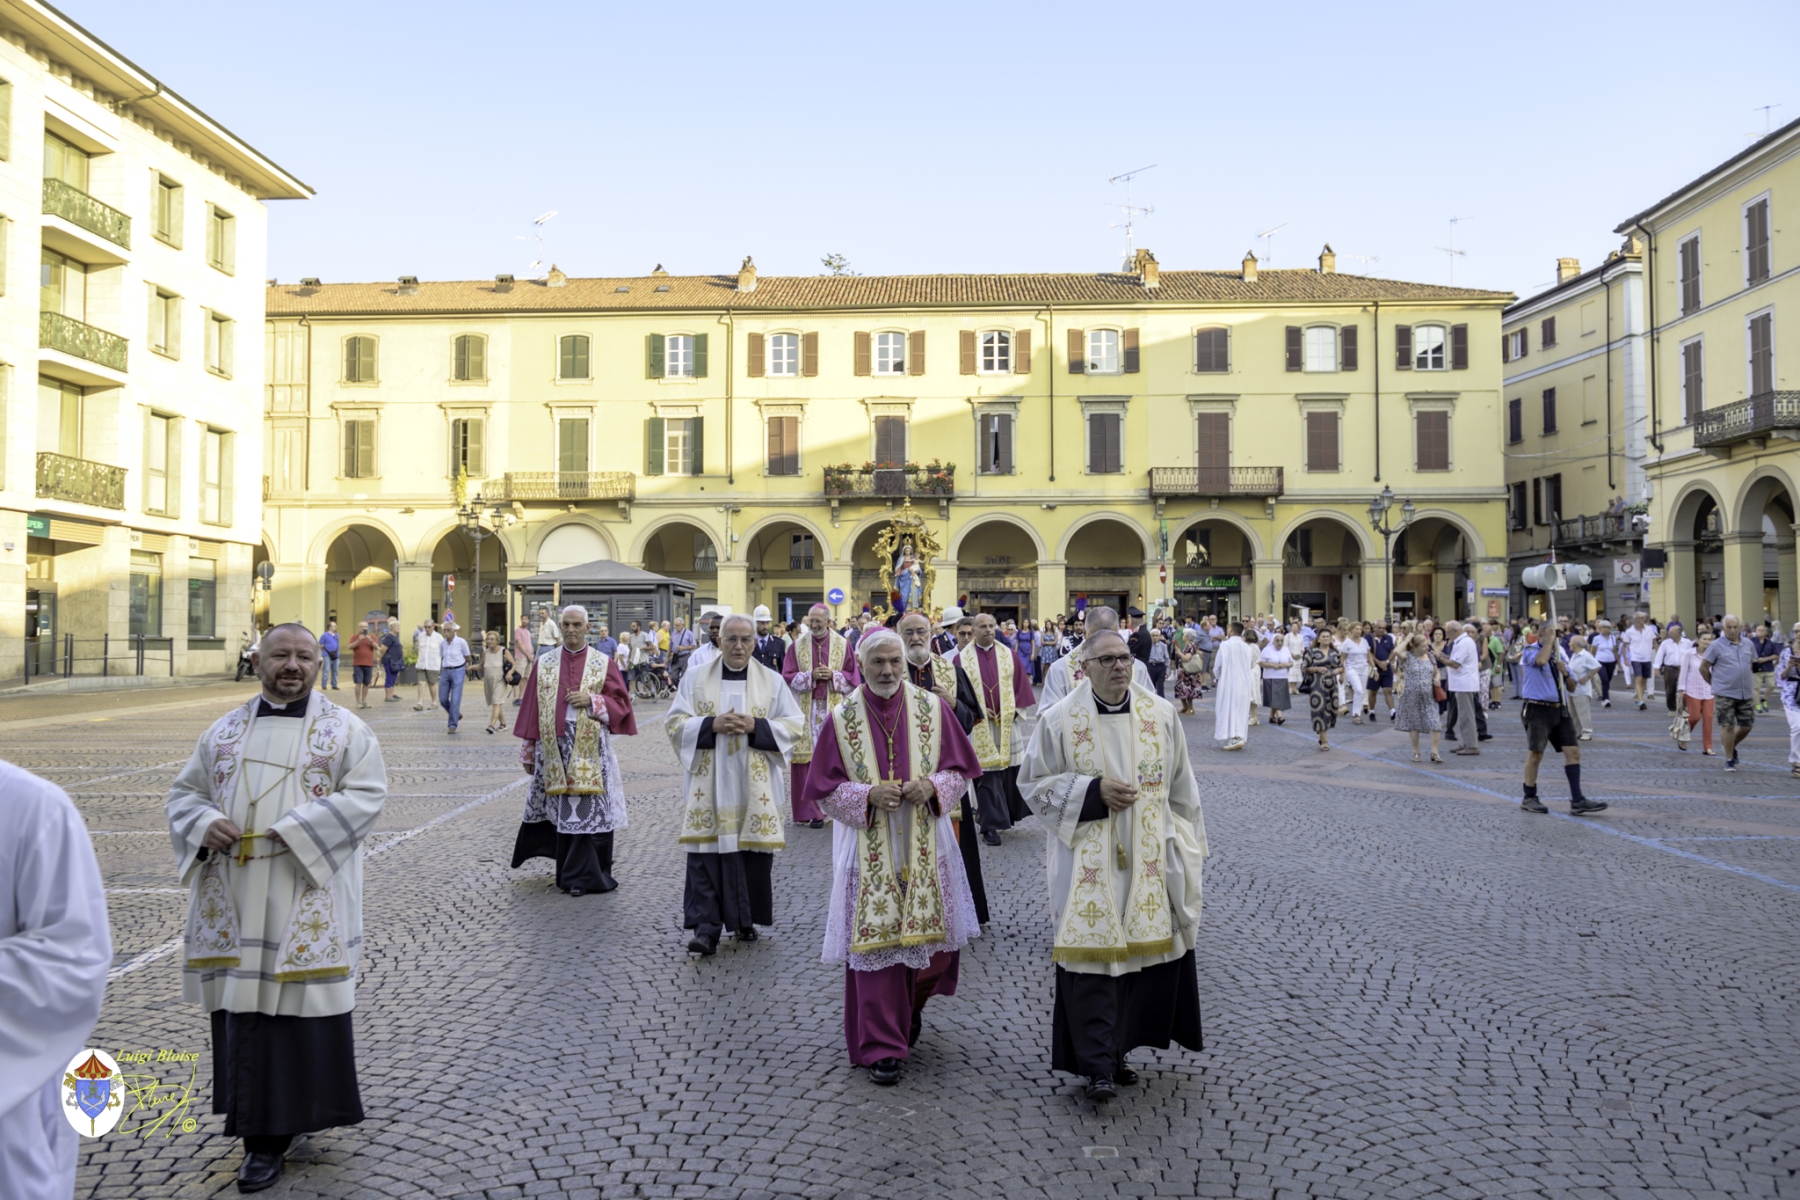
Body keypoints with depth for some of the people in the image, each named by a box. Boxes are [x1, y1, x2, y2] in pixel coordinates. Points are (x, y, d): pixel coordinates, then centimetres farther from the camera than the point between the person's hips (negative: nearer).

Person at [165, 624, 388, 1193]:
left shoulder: (344, 730, 0)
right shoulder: (225, 730, 12)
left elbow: (367, 794, -8)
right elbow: (184, 791, 14)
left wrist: (294, 830, -18)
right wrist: (206, 824, -8)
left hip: (307, 895, -3)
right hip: (234, 898, 4)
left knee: (299, 998, -1)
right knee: (242, 1001, 6)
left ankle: (272, 1132, 11)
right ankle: (262, 1131, 19)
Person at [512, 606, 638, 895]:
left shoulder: (604, 664, 4)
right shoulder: (544, 664, 8)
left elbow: (620, 703, 3)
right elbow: (531, 709, 8)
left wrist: (592, 701, -14)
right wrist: (527, 752, 7)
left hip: (589, 750, -2)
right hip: (552, 748, 2)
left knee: (589, 811, -4)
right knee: (558, 810, 6)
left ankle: (580, 876, 6)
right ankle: (573, 872, 19)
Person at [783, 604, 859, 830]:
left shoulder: (842, 645, 4)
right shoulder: (797, 645, 4)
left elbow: (852, 677, 5)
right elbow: (788, 677, 2)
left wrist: (833, 675, -12)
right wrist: (810, 675, -12)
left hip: (834, 709, 0)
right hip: (806, 709, 0)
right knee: (809, 758, -3)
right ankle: (812, 809, 3)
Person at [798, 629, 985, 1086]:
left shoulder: (932, 709, 2)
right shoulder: (840, 719, -2)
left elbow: (961, 770, 7)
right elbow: (824, 788, 0)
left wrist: (932, 786, -13)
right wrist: (869, 795, -17)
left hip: (925, 846, 2)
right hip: (869, 852, -2)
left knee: (932, 933, 8)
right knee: (875, 941, -2)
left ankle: (911, 1005, 40)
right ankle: (882, 1047, 10)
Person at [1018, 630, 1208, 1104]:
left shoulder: (1161, 714, 4)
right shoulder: (1060, 721, -5)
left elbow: (1181, 786, 11)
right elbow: (1036, 783, -1)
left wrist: (1184, 845, 12)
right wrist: (1094, 791, -14)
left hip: (1150, 859, 3)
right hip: (1088, 859, -3)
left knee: (1145, 948, 8)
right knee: (1092, 954, -5)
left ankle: (1117, 1048, 26)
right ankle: (1098, 1065, 4)